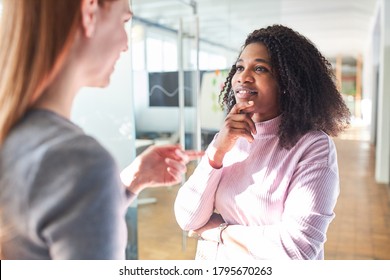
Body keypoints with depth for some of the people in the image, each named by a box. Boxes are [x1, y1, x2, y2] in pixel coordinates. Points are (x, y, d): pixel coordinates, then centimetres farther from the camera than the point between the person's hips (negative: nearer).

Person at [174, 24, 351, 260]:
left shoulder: (314, 146, -19)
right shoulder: (226, 140, -5)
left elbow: (298, 248, -27)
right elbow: (188, 220, -12)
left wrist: (220, 231, -16)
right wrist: (217, 151, -23)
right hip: (211, 265, 4)